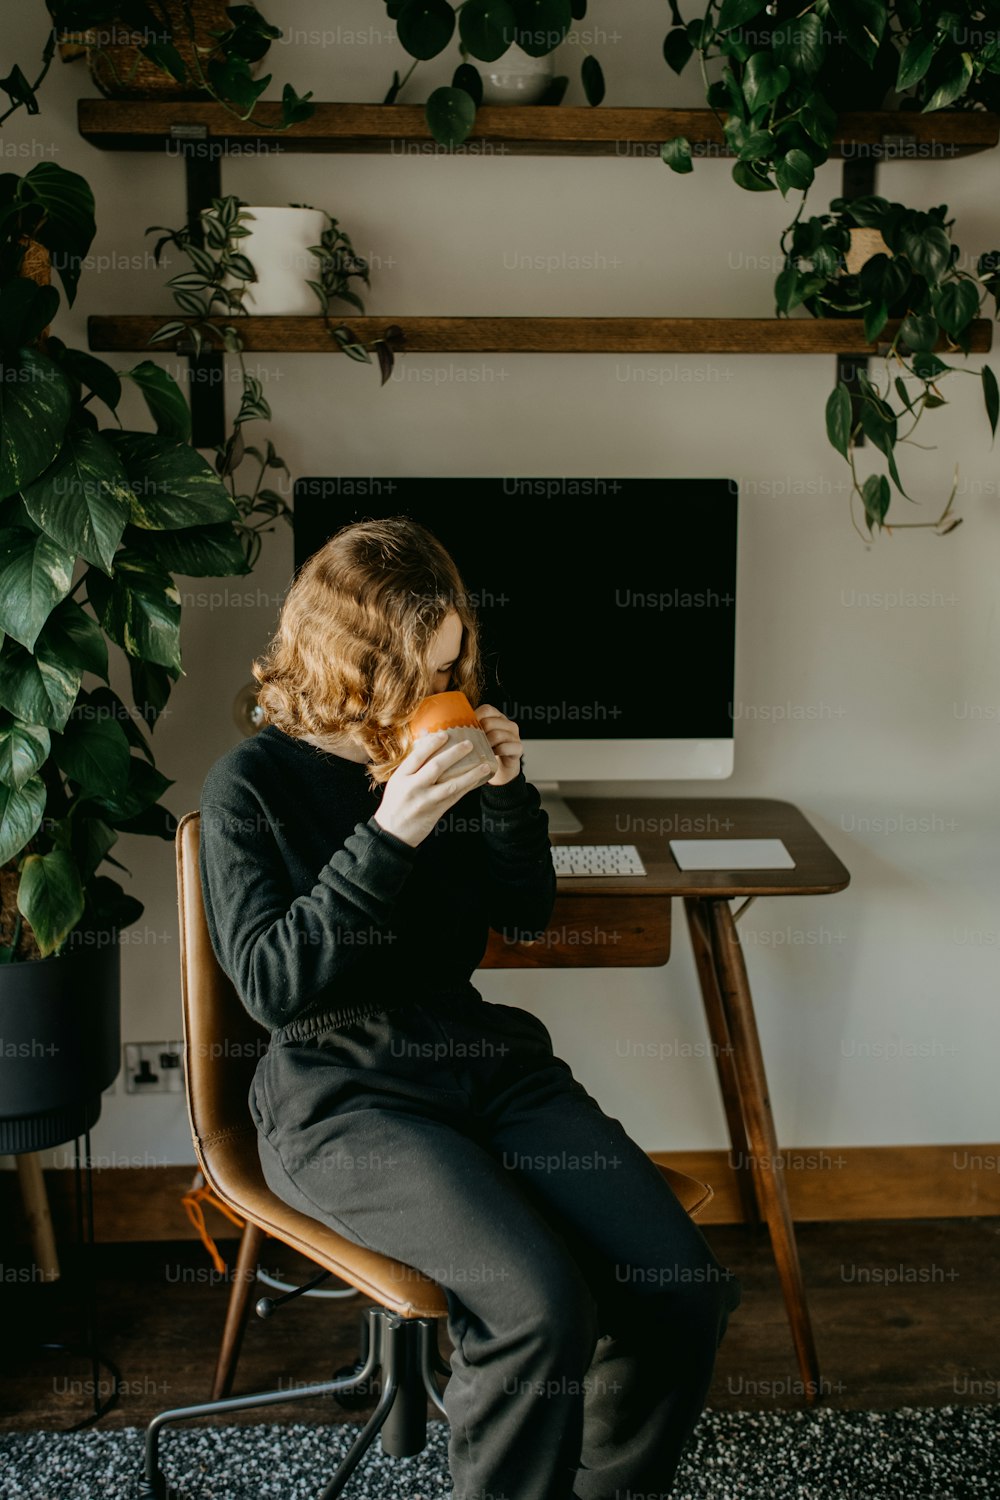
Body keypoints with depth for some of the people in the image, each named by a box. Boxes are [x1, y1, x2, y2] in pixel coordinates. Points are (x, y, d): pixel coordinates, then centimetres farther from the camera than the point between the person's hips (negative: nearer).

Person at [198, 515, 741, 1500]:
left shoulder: (444, 754, 8)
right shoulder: (252, 784, -6)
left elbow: (526, 918, 13)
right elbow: (272, 985, -14)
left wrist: (507, 793, -4)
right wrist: (387, 837, -22)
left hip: (483, 1058, 5)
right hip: (337, 1095, -5)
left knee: (685, 1289, -12)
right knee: (541, 1306, -29)